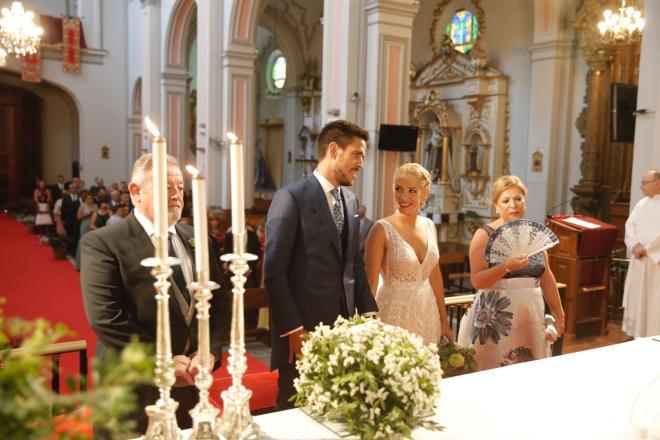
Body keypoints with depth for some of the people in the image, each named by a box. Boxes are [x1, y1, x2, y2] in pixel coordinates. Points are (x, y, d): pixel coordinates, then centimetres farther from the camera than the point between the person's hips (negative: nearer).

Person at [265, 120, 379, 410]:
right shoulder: (291, 197, -11)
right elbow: (274, 270, -13)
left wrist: (368, 312, 8)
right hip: (304, 331, -6)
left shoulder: (350, 201, 11)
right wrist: (293, 330, -14)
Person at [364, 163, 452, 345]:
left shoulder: (429, 226, 5)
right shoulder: (382, 229, -11)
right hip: (395, 313, -5)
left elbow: (435, 276, 12)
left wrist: (444, 321, 14)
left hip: (428, 315, 5)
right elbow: (370, 283, -10)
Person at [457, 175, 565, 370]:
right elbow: (476, 281, -13)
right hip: (496, 315, -4)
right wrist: (506, 266, -25)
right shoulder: (485, 235, -7)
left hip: (531, 313, 5)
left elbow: (546, 277, 13)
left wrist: (559, 315, 14)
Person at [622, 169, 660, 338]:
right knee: (636, 297, 10)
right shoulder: (642, 204, 13)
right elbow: (630, 225, 7)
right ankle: (637, 333, 20)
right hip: (639, 260, 7)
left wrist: (646, 249, -15)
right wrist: (635, 245, -9)